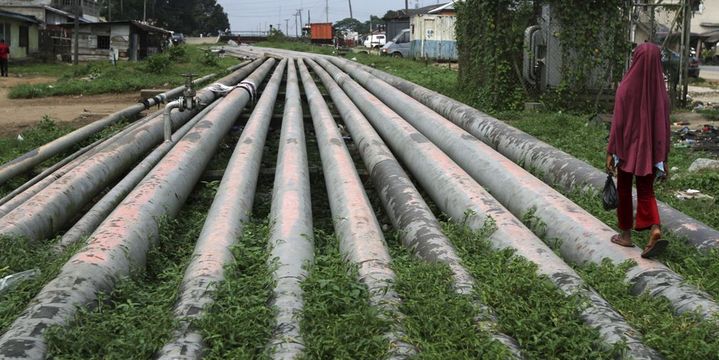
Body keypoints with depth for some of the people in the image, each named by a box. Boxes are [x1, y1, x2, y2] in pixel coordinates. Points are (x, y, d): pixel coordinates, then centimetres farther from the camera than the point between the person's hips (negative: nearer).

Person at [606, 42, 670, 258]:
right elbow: (664, 126, 0)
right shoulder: (661, 89, -1)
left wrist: (610, 152, -7)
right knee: (646, 192, 10)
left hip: (627, 147, -3)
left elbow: (617, 122, -13)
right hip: (650, 150, 3)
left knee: (624, 190, 13)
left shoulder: (626, 86, -13)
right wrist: (664, 159, 6)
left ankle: (626, 235, 21)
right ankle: (655, 230, -13)